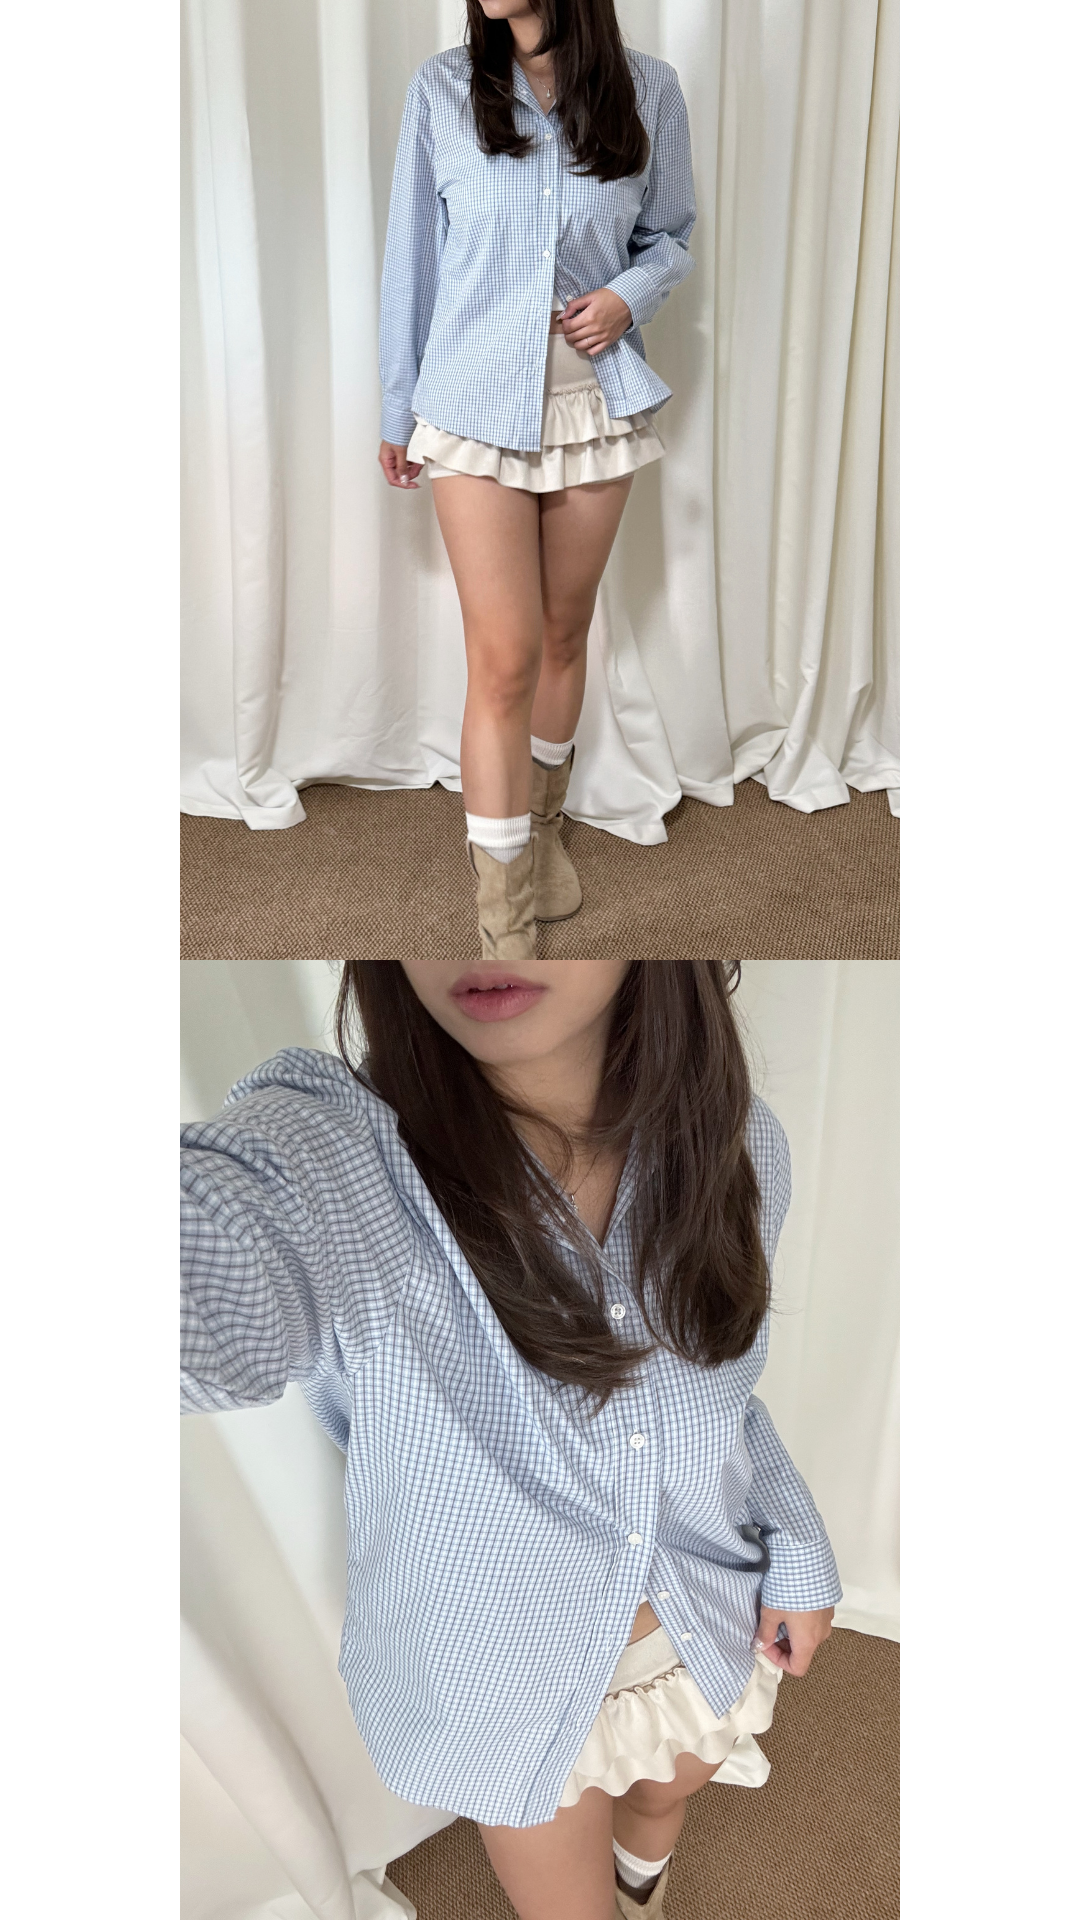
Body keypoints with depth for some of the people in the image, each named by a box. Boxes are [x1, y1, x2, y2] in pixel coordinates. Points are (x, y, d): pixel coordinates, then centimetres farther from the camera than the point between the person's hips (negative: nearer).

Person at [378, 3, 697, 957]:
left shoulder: (649, 90, 1)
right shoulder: (442, 90, -2)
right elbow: (412, 258, 4)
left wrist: (630, 295, -9)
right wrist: (398, 410, 8)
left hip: (597, 404, 2)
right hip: (478, 406, -2)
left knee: (564, 633, 13)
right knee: (504, 659, -9)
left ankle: (541, 825, 37)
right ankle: (505, 922, 0)